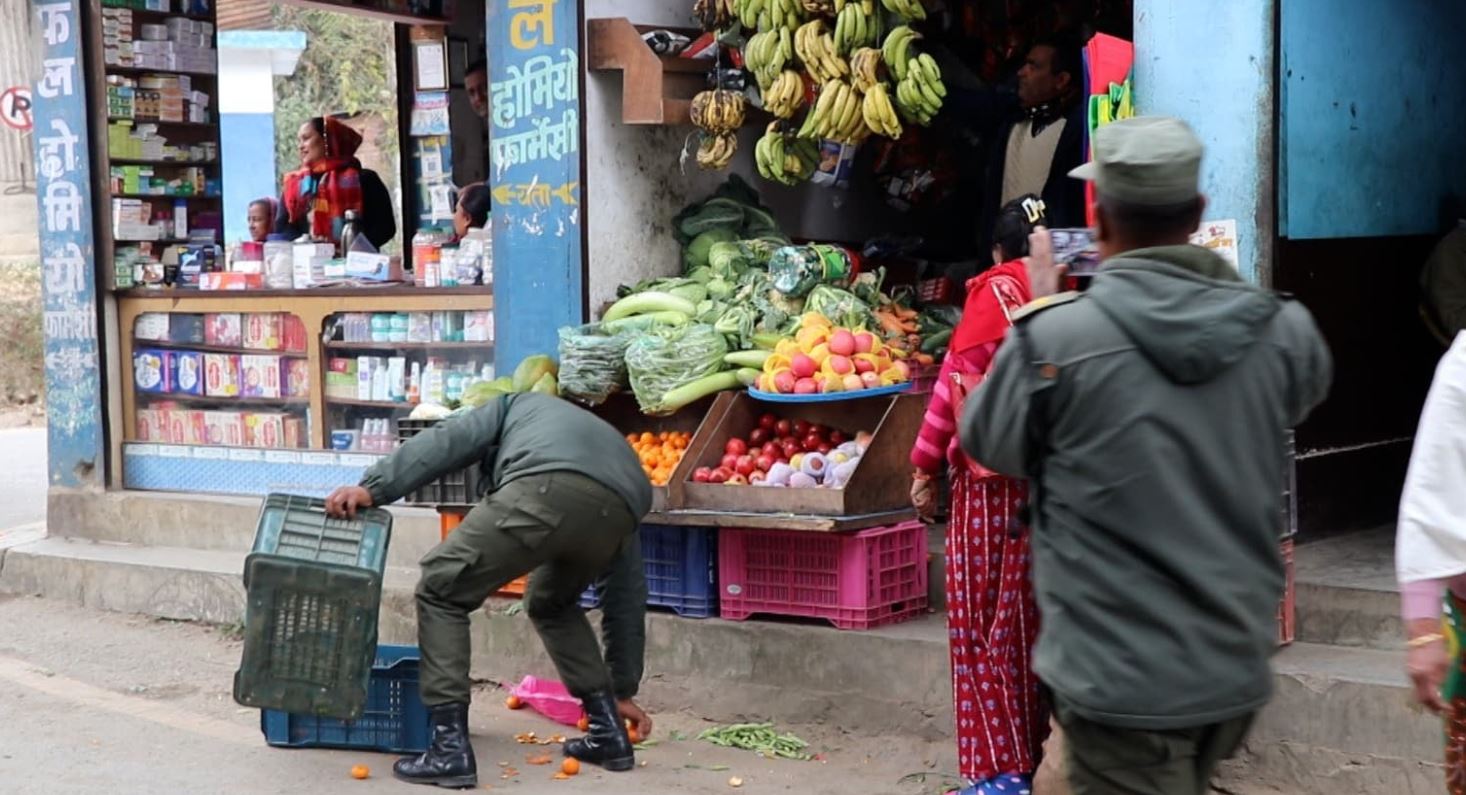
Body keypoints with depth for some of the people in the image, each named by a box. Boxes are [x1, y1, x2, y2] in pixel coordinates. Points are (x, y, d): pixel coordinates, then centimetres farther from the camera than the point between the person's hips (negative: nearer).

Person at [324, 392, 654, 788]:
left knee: (442, 591, 13)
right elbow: (628, 590, 43)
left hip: (544, 490, -5)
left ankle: (450, 748, 4)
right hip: (616, 511, 5)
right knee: (551, 605, 34)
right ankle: (608, 731, 31)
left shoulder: (517, 406, 42)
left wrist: (373, 488, 7)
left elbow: (447, 441, 18)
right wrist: (623, 690, 49)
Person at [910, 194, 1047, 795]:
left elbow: (957, 377, -7)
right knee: (1039, 617, 13)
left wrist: (926, 464, -2)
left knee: (984, 617, 2)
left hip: (993, 475, -5)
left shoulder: (995, 291, -3)